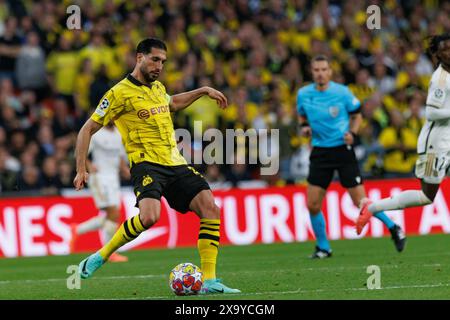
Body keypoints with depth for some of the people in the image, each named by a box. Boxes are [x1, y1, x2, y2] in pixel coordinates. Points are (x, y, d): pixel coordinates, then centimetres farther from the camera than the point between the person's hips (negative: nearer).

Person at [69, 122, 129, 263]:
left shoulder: (119, 134, 13)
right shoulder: (96, 134, -8)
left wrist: (125, 169, 4)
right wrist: (89, 166, -26)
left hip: (114, 178, 8)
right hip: (100, 178, -8)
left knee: (109, 219, 6)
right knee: (114, 215, -14)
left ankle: (77, 230, 25)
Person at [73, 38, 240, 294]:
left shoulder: (157, 88, 17)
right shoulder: (120, 93, -5)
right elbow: (88, 129, -2)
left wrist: (204, 91, 38)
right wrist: (81, 170, -8)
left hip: (176, 165, 7)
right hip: (147, 165, -7)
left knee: (210, 208, -11)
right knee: (149, 216, -32)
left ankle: (209, 281, -10)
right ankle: (100, 257, -11)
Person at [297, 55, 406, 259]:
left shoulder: (342, 92, -9)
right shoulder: (303, 94, 0)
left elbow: (357, 115, 5)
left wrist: (352, 133, -13)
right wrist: (304, 127, -3)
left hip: (342, 149, -3)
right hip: (320, 152, 3)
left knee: (361, 202, -5)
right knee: (312, 205, -4)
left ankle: (393, 228, 17)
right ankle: (323, 247, 15)